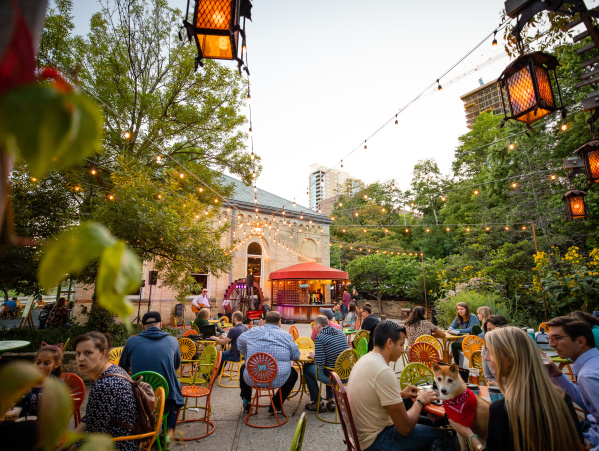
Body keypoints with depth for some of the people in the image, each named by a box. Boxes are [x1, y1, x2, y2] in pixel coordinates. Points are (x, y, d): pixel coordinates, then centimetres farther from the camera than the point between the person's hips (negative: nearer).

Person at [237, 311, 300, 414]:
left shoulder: (253, 331, 2)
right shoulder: (286, 336, -4)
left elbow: (239, 342, 20)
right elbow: (296, 356, 4)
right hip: (278, 380, -2)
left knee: (243, 367, 34)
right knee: (293, 373, 28)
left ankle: (246, 403, 39)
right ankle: (276, 405, 24)